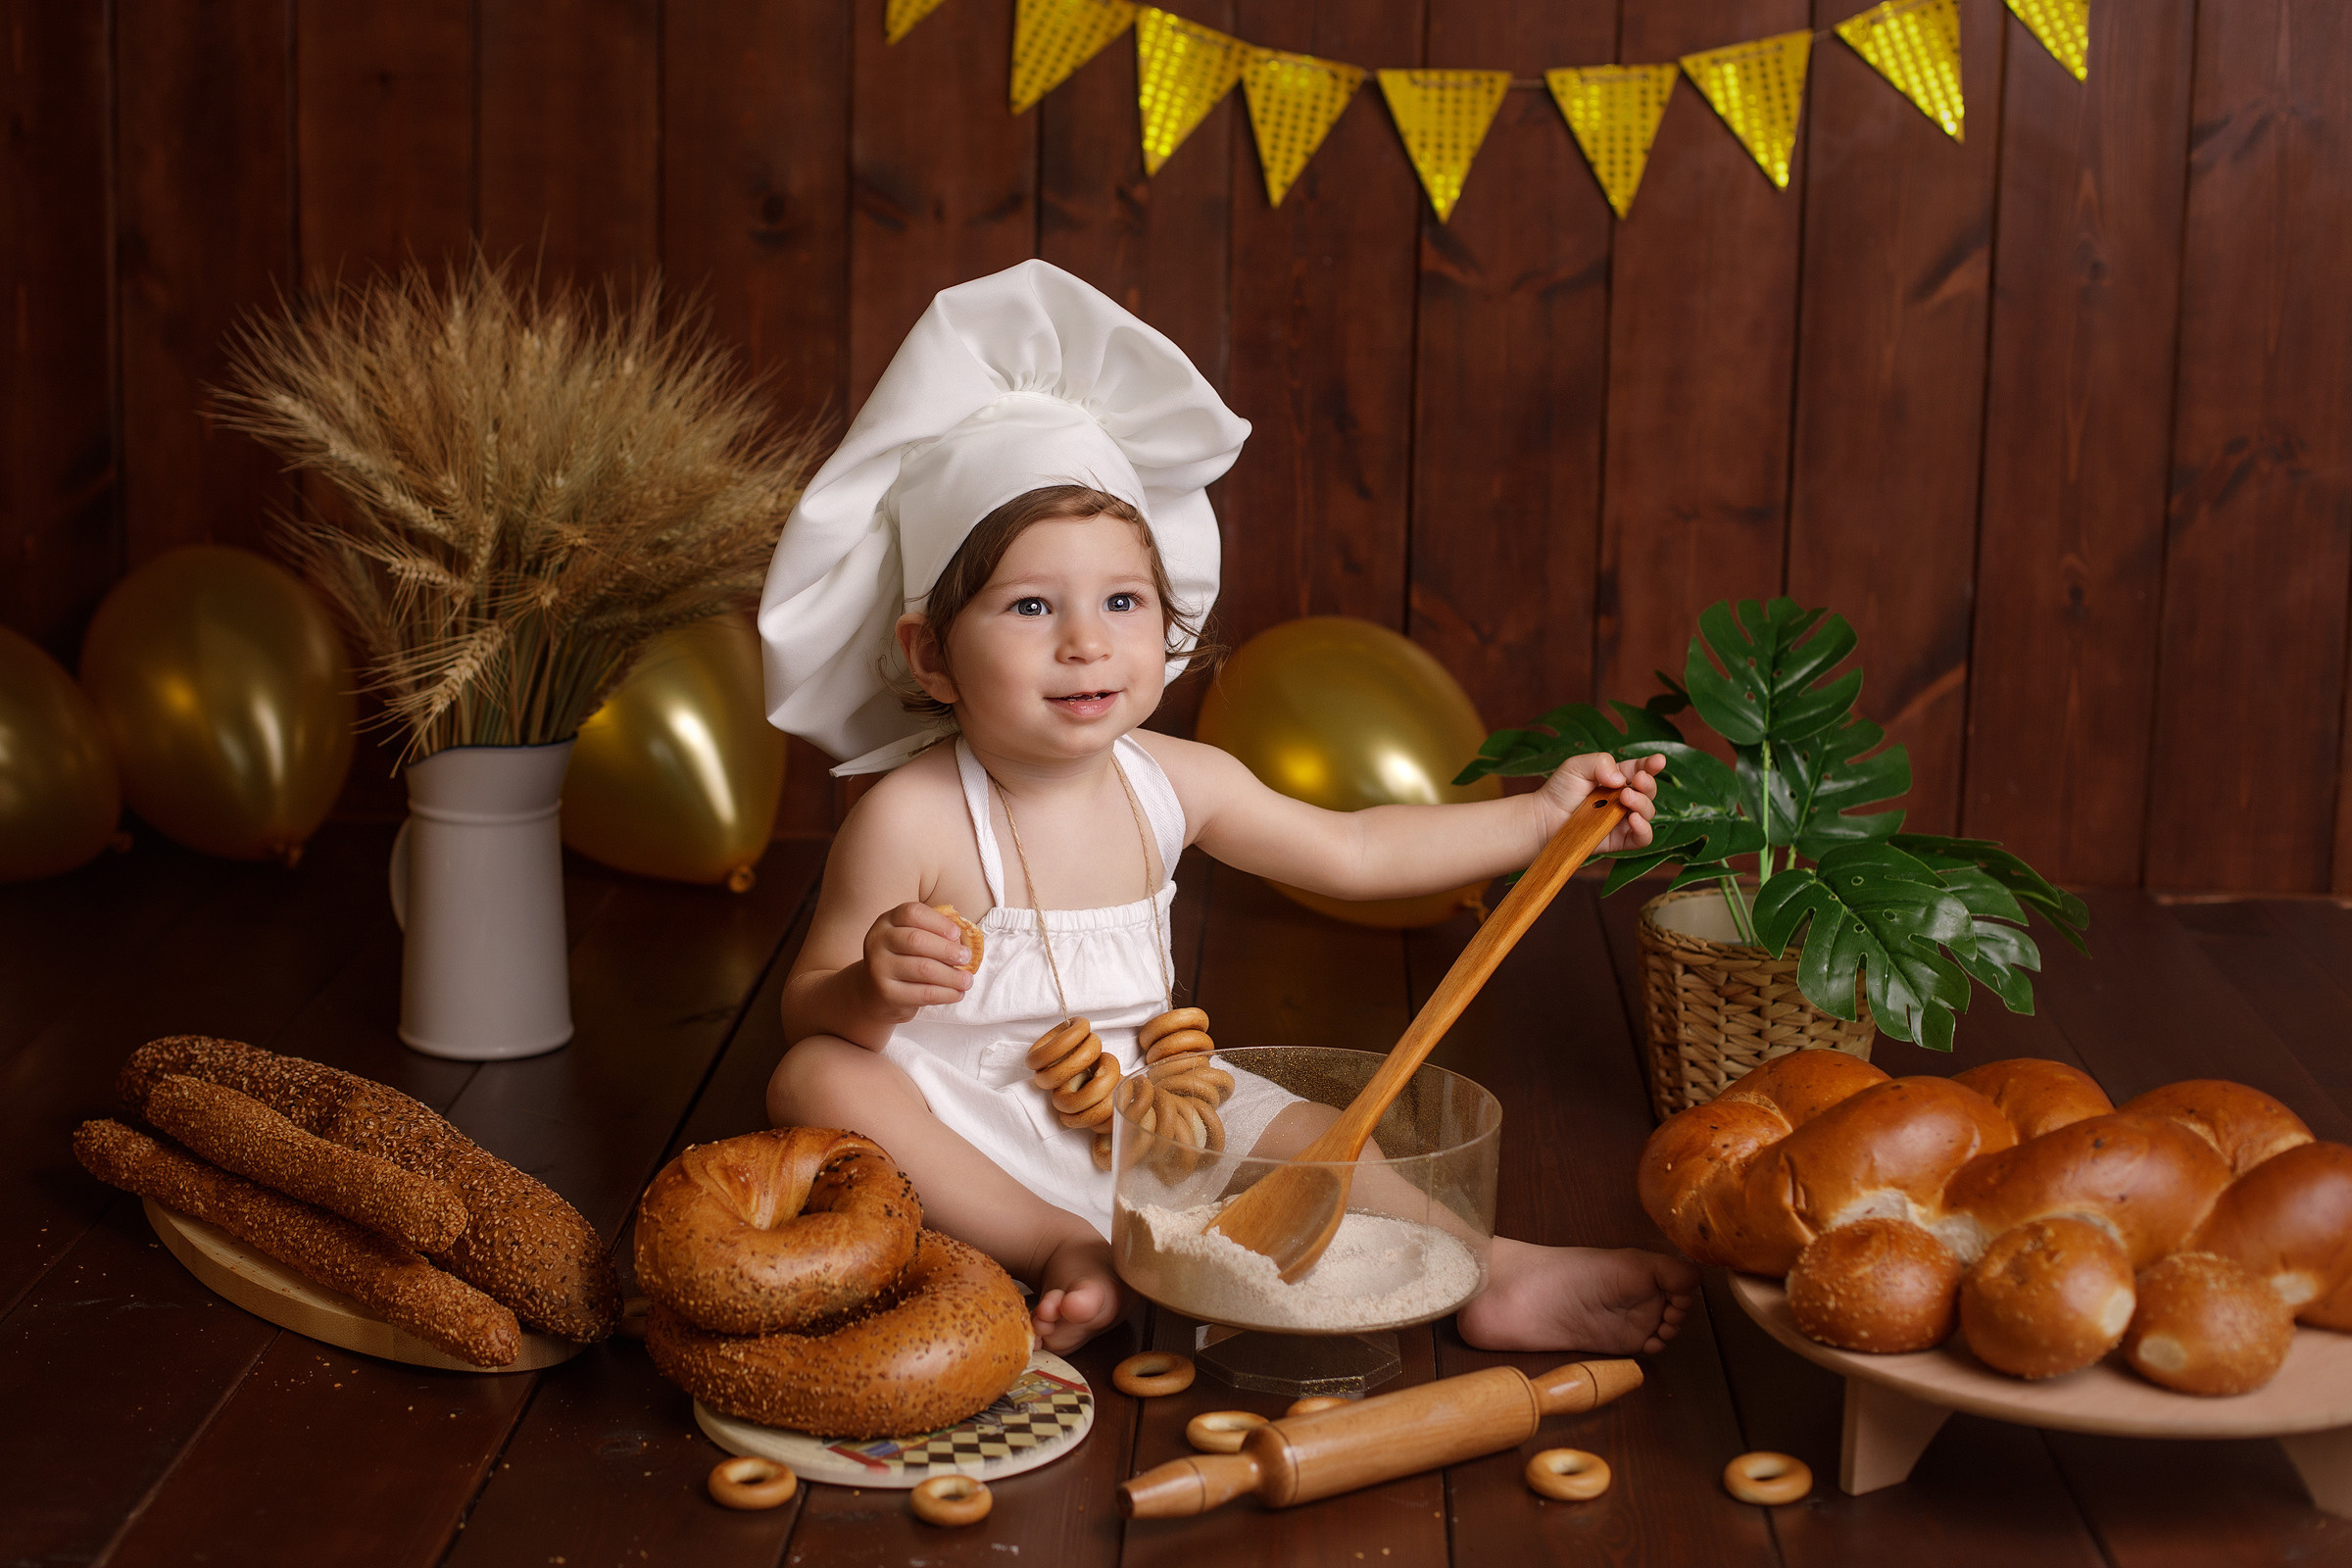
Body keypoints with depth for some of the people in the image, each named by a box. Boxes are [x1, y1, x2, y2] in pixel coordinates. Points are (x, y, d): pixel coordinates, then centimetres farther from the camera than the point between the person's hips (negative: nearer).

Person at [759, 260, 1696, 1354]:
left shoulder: (1172, 784, -2)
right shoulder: (912, 821, -19)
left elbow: (1353, 852, 10)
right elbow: (809, 1013, -15)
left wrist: (1540, 815, 7)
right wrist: (872, 988, -40)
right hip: (962, 1132, -4)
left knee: (1302, 1132, -13)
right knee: (814, 1080, -30)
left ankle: (1496, 1274, -7)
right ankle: (1059, 1252, -31)